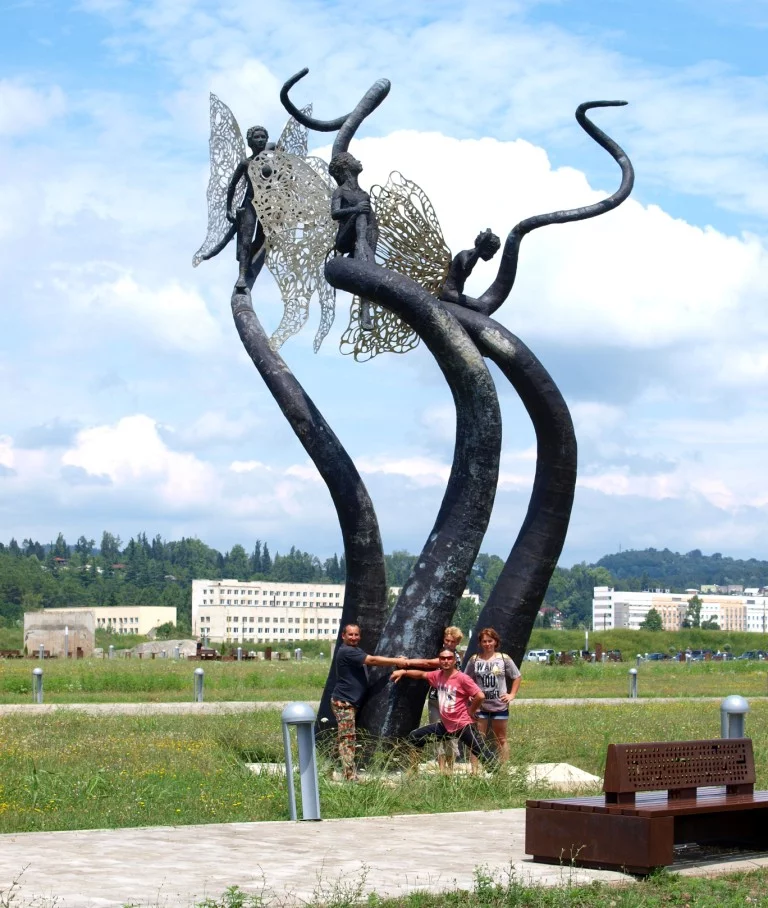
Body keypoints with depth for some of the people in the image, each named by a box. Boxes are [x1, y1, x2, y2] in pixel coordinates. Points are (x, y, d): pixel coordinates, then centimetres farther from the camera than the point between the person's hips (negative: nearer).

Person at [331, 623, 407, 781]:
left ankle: (350, 775, 13)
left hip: (353, 702, 10)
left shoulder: (355, 650, 18)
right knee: (348, 739, -11)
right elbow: (373, 660, -20)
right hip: (344, 702, -10)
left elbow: (372, 661, 9)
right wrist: (397, 661, -16)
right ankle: (350, 777, -13)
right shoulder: (346, 651, -17)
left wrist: (395, 660, -4)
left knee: (349, 740, 10)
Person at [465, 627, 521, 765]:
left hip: (500, 706, 0)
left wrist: (512, 694, 0)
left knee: (501, 739, 9)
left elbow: (517, 677, 7)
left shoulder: (504, 659, -2)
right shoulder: (474, 660, 0)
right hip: (479, 705, 0)